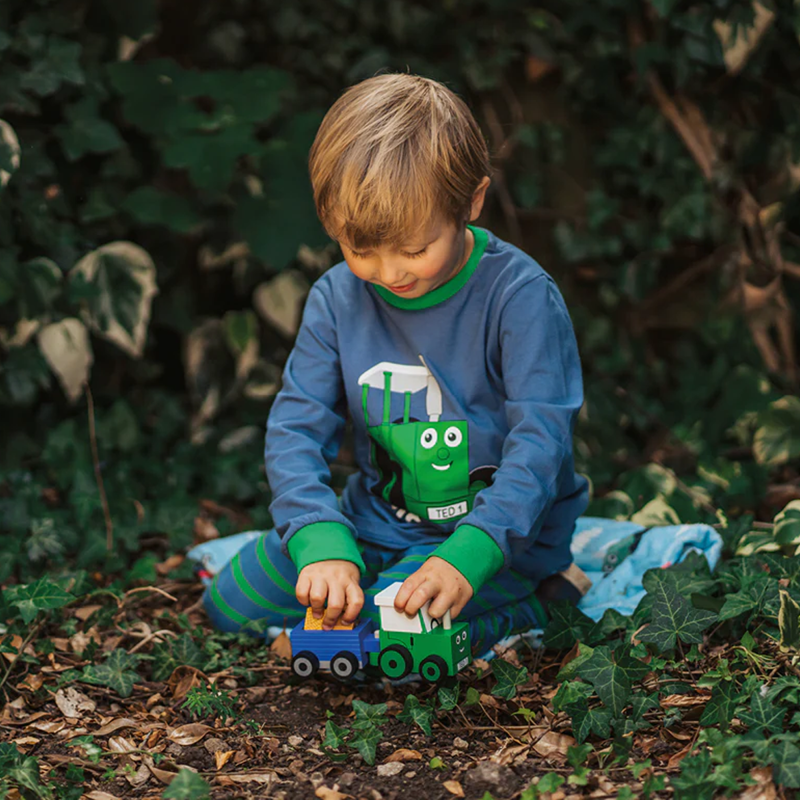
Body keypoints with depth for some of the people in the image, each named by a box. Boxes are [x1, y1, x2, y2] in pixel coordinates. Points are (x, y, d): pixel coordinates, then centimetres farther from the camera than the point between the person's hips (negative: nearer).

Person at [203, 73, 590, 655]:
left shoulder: (520, 296, -20)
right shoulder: (338, 298, -7)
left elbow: (541, 441, -23)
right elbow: (295, 428, -9)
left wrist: (466, 556, -37)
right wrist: (323, 546, -27)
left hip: (498, 526, -5)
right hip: (378, 521, 6)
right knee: (230, 603, 0)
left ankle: (532, 607, -3)